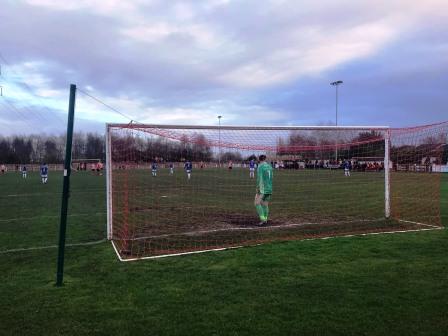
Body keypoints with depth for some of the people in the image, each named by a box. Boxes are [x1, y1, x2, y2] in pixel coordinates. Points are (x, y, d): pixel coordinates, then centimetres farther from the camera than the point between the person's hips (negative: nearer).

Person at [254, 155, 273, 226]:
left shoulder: (260, 167, -11)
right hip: (269, 188, 7)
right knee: (265, 204, 12)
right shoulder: (270, 166, 10)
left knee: (257, 203, -2)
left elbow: (259, 178, -16)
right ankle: (265, 220, 12)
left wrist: (257, 189, -12)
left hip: (262, 188, -7)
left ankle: (263, 219, -11)